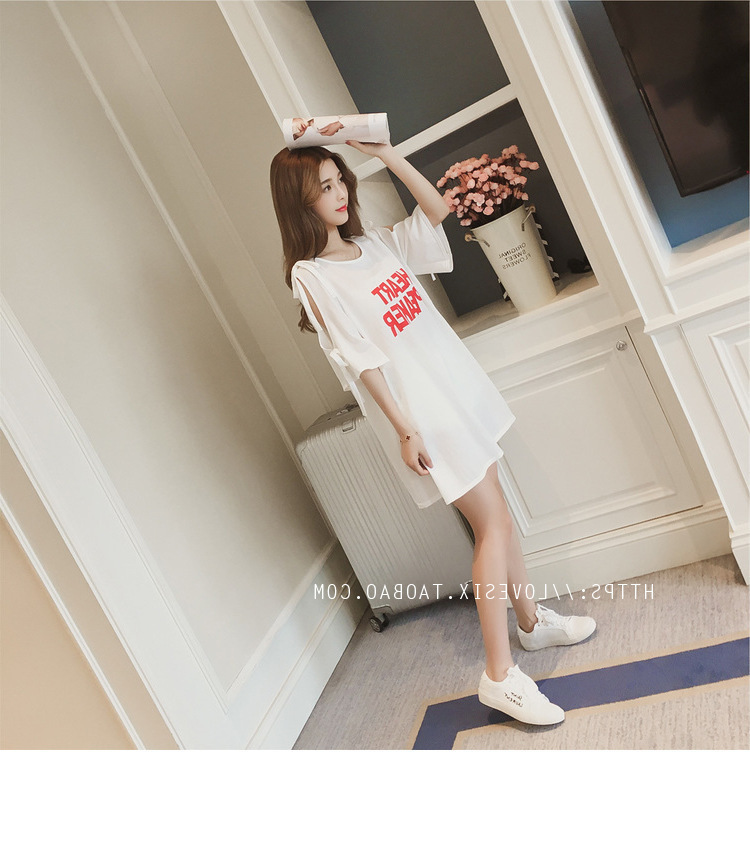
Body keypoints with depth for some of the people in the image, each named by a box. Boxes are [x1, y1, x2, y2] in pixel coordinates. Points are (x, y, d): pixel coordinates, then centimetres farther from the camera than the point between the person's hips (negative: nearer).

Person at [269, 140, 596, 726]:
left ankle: (533, 619, 34)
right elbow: (359, 360, -16)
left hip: (456, 387, 8)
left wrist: (386, 154, 2)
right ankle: (500, 676, 4)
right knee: (493, 525, -6)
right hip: (420, 410, -8)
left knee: (496, 511, 15)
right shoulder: (311, 276, -12)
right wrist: (404, 428, -18)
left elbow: (437, 209, 11)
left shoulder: (373, 243, 10)